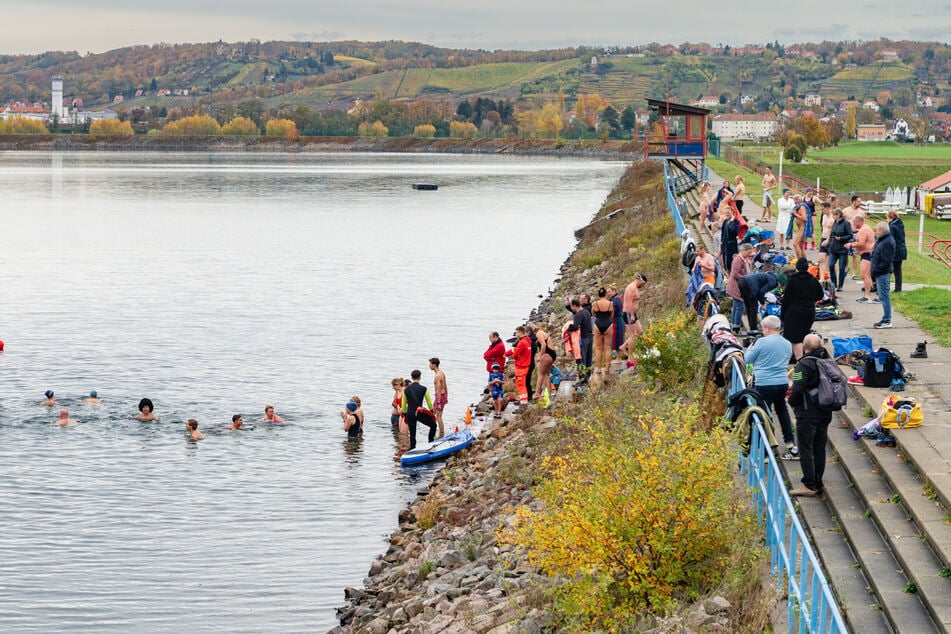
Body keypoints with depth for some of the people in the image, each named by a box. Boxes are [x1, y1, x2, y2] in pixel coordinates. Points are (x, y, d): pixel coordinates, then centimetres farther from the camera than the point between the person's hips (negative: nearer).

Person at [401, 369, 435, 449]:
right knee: (433, 425, 17)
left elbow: (403, 405, 8)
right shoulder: (423, 389, -6)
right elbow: (429, 403, 1)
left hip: (410, 414, 3)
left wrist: (405, 415, 19)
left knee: (412, 433, 12)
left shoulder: (406, 389, 3)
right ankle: (431, 443, 12)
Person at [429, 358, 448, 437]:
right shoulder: (442, 373, 9)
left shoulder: (437, 376, -21)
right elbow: (445, 387, 16)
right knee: (432, 413, 19)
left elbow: (438, 390, -24)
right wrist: (446, 398, 23)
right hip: (444, 395, 10)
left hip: (440, 396, -10)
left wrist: (439, 403, -24)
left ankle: (441, 435, 1)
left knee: (438, 416, -3)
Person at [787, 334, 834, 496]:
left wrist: (792, 401, -2)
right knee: (820, 448, 14)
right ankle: (818, 483, 19)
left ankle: (809, 485, -4)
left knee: (805, 449, -3)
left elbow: (798, 388, -21)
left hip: (808, 414, -8)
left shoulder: (804, 364, -16)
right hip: (825, 414, 8)